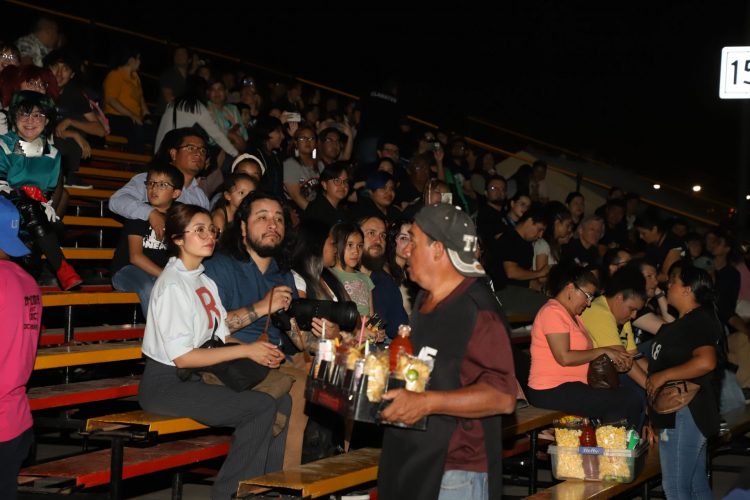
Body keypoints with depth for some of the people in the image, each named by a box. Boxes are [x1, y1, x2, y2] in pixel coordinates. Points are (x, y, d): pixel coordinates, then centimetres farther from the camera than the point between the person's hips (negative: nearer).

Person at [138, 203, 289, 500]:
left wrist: (262, 353, -9)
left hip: (197, 379, 8)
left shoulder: (204, 281, 14)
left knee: (283, 402, -5)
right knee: (263, 407, -21)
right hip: (165, 384, -8)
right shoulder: (173, 285, -14)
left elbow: (223, 337, 10)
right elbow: (182, 357, -19)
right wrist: (247, 351, -18)